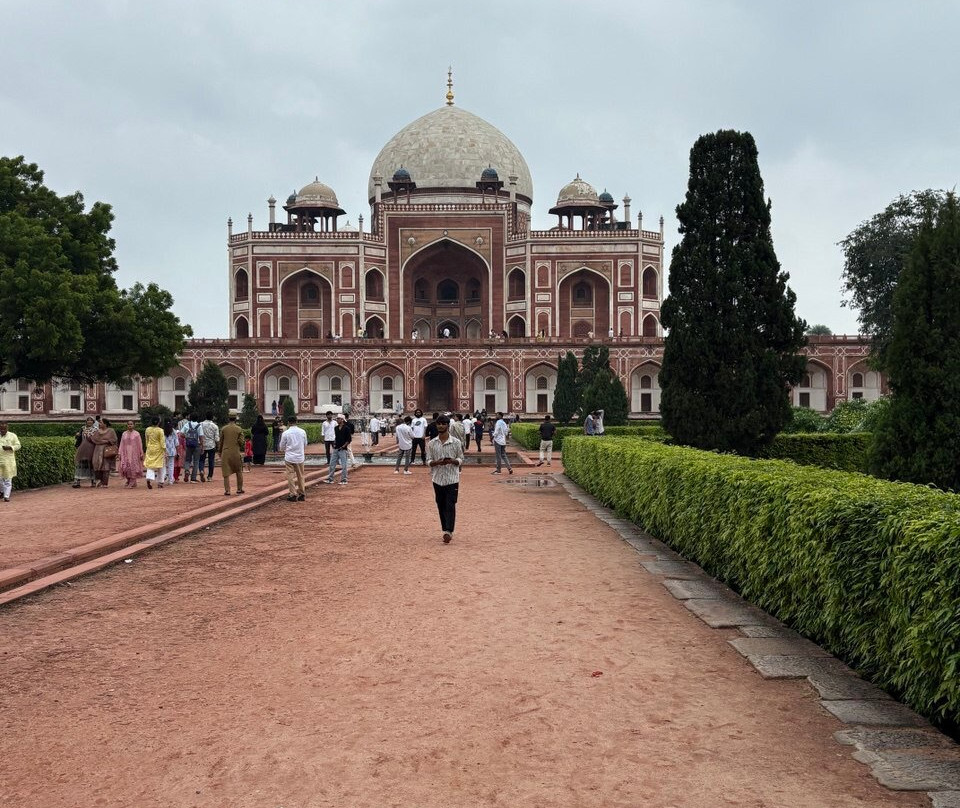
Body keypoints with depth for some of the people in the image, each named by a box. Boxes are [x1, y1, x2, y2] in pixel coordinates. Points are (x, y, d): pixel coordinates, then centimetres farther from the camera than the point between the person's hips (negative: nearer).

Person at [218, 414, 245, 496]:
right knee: (239, 472, 15)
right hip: (236, 452, 0)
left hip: (225, 453, 0)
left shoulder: (224, 429, 1)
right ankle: (239, 489, 20)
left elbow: (220, 441, 5)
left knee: (226, 473, 2)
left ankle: (227, 490, -2)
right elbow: (241, 441, -5)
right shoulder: (239, 429, -1)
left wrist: (220, 452, 16)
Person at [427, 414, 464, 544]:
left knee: (450, 506, -8)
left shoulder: (456, 442, -2)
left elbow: (461, 460, 2)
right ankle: (445, 530, 19)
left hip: (452, 479, -3)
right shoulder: (432, 443, 4)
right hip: (438, 479, 3)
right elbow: (429, 461, 4)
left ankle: (449, 531, -11)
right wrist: (438, 462, -18)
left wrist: (451, 461, -19)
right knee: (441, 506, 9)